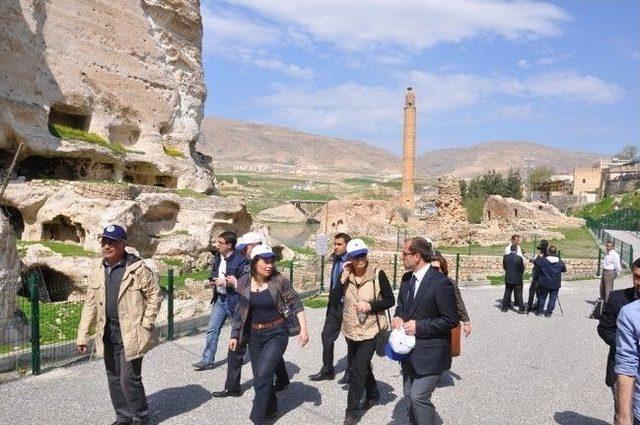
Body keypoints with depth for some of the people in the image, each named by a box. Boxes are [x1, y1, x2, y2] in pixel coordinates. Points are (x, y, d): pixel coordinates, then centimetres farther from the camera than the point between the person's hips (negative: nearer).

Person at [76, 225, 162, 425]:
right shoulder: (98, 273, 7)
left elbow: (155, 295, -6)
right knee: (114, 378, 15)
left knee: (129, 379, -4)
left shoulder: (137, 269, -10)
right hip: (108, 334, 6)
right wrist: (82, 336, 7)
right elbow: (90, 305, 10)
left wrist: (146, 324, -10)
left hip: (131, 334, -6)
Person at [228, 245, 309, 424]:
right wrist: (235, 335, 9)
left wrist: (303, 329, -20)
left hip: (276, 334, -4)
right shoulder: (244, 282, -4)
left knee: (262, 375, -14)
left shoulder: (279, 280, -14)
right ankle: (270, 409, 39)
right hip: (254, 335, 4)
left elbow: (296, 304, -11)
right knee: (260, 377, 14)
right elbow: (240, 310, 7)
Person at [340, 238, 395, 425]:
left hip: (370, 330, -5)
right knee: (362, 365, 22)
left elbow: (390, 300, -8)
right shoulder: (346, 274, -2)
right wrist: (343, 278, -18)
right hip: (351, 329, 5)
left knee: (358, 369, -9)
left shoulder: (378, 274, -13)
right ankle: (373, 393, 47)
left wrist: (370, 305, -22)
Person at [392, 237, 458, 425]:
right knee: (410, 395, 18)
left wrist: (419, 326, -21)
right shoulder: (407, 278, 5)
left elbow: (451, 319, -18)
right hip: (409, 351, 8)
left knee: (419, 397, -9)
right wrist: (398, 317, -4)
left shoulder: (440, 283, -20)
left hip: (429, 353, -8)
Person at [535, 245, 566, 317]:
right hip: (555, 285, 1)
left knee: (542, 297, 13)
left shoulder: (543, 260, -12)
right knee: (553, 298, 10)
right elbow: (564, 270, 9)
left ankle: (539, 311, 19)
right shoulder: (560, 262, -5)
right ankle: (548, 313, 10)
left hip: (544, 284, -1)